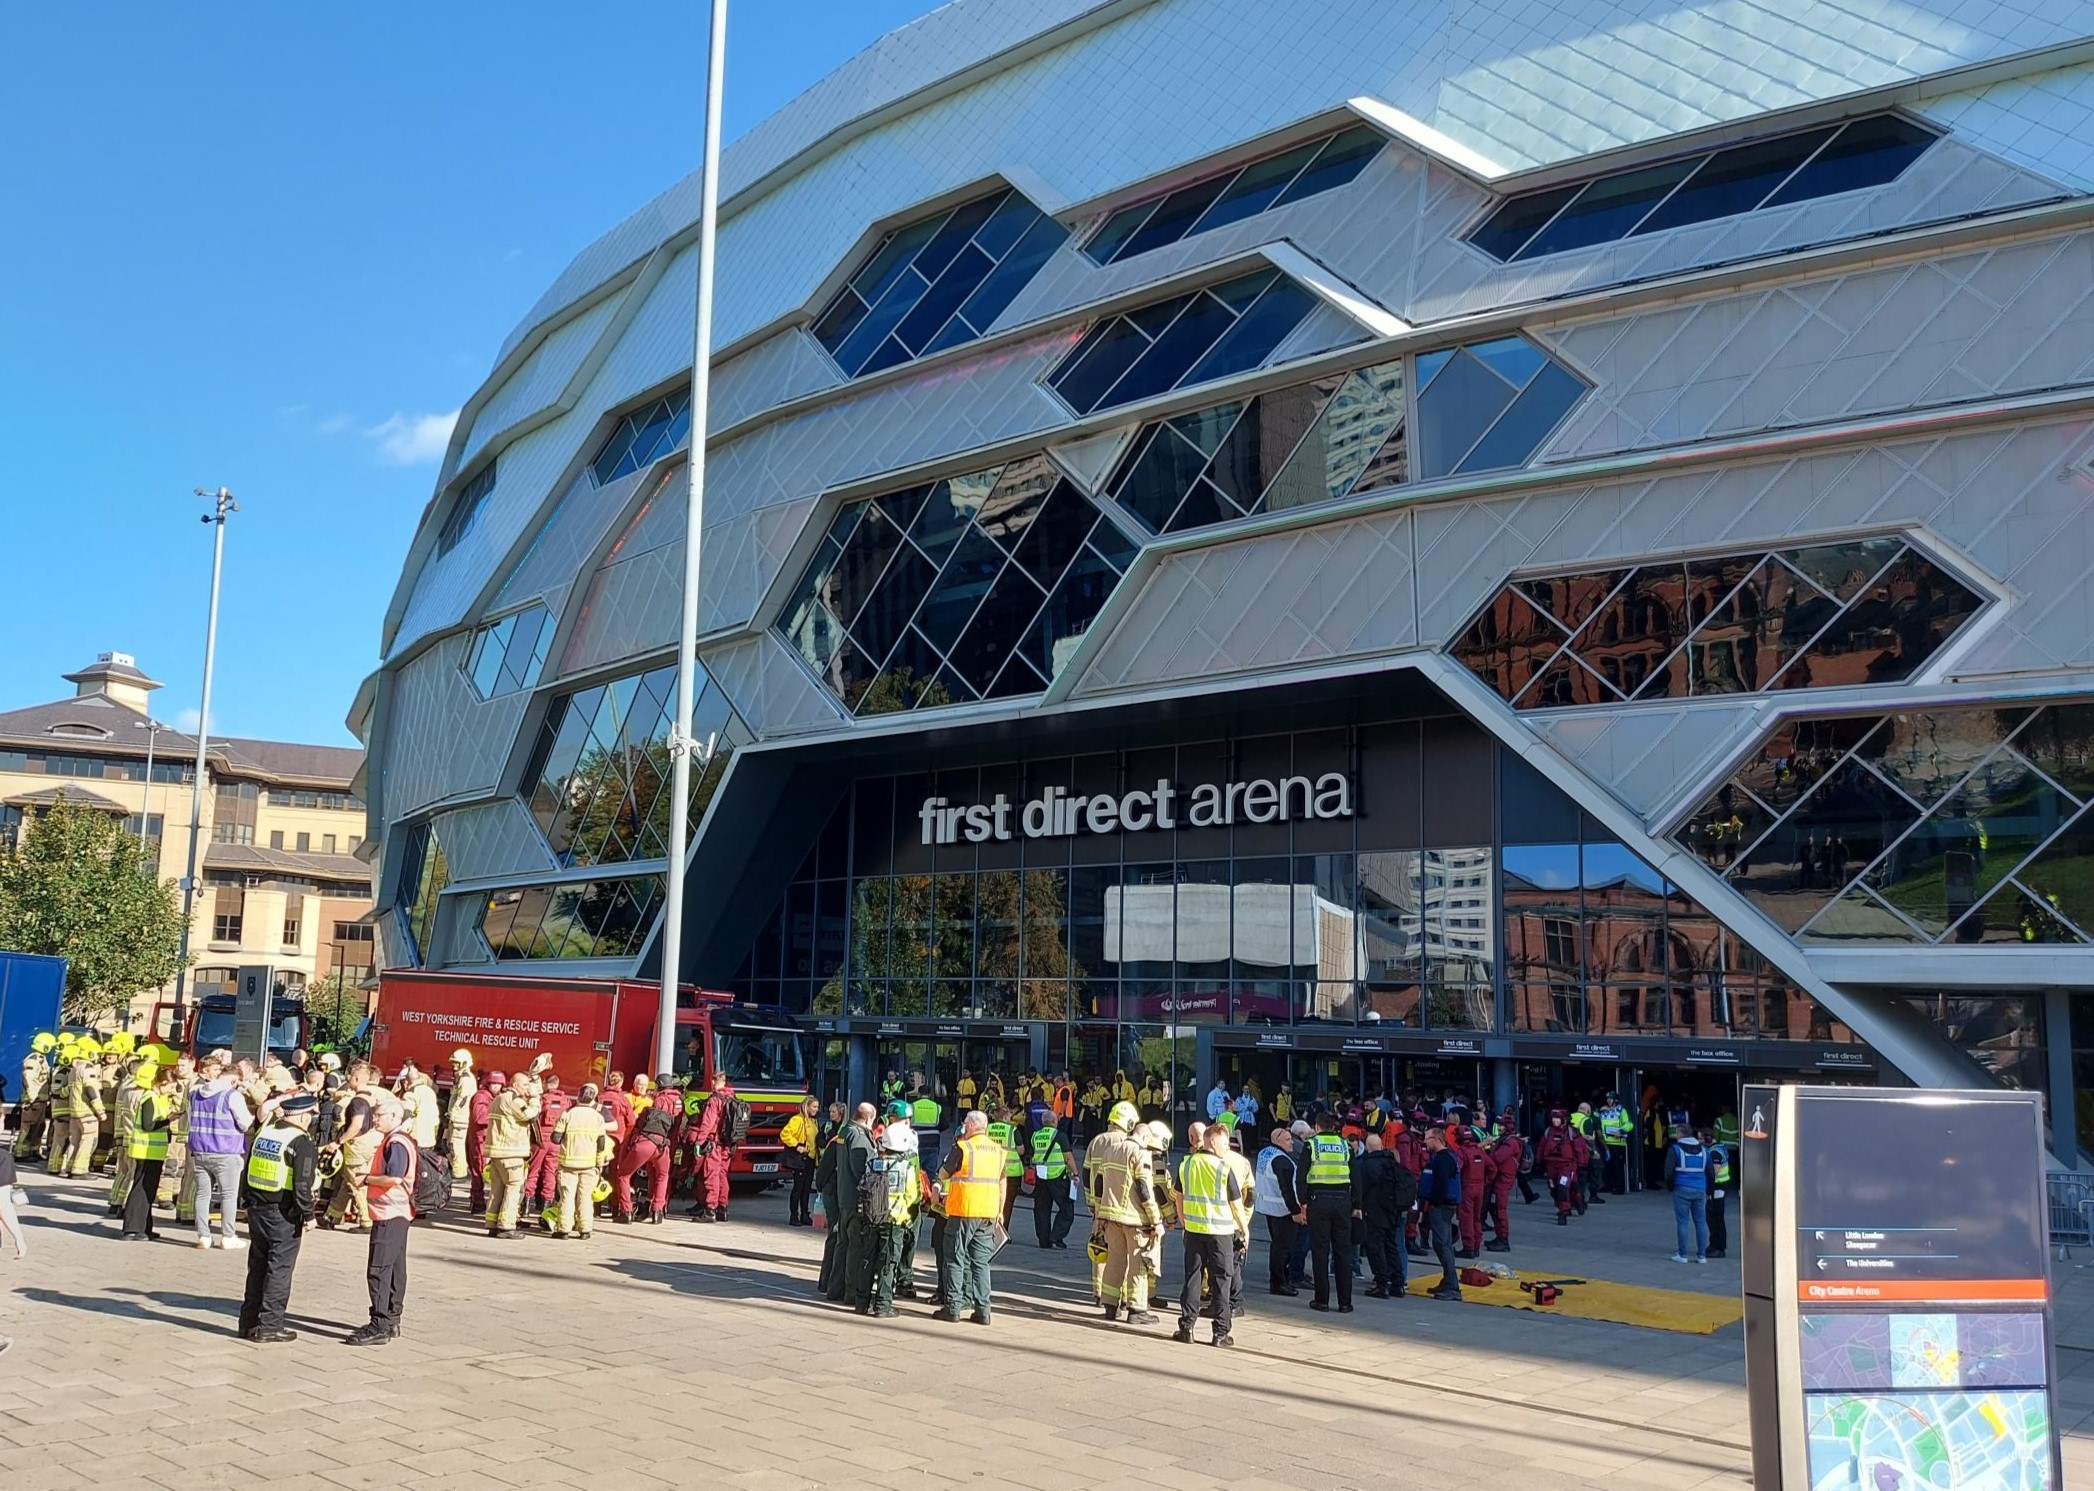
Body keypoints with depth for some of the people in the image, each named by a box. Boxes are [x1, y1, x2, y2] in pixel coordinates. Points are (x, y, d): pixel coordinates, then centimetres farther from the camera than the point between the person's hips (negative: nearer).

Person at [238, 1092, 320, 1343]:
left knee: (257, 1266, 17)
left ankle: (249, 1322, 24)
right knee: (279, 1270, 1)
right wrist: (308, 1215, -8)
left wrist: (247, 1202, 21)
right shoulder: (303, 1144, -16)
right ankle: (269, 1327, 5)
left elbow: (247, 1170, 12)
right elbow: (302, 1185, -19)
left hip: (256, 1211, 7)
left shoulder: (263, 1131, 6)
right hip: (283, 1217, -7)